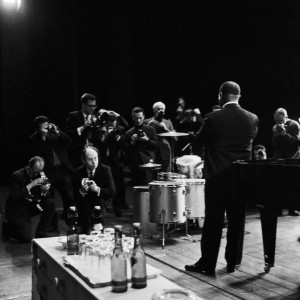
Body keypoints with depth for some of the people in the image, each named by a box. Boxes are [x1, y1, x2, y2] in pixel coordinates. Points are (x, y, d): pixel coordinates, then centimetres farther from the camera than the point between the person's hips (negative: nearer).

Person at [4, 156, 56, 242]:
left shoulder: (40, 174, -3)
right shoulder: (17, 175, -20)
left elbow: (42, 196, 0)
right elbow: (13, 197, -29)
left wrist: (45, 190, -25)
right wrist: (31, 185, -32)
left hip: (31, 205, 6)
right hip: (16, 210, -6)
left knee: (51, 203, -16)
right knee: (27, 238, -18)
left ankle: (41, 232, -2)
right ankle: (8, 227, 13)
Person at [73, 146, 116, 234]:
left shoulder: (105, 170, -9)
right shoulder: (78, 172, -6)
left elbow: (112, 193, -14)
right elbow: (74, 196, -5)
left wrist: (97, 189, -31)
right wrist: (81, 191, -28)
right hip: (83, 211, 1)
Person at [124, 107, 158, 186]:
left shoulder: (150, 130, 8)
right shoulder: (129, 133, 12)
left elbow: (156, 146, 3)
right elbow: (126, 151, 7)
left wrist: (147, 140, -12)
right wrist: (132, 142, -8)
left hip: (147, 164, -2)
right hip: (134, 166, 2)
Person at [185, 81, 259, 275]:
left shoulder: (213, 118, -12)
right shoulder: (252, 119, -1)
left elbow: (199, 140, 0)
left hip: (218, 176, -3)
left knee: (213, 221, 4)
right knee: (237, 220, 13)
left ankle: (207, 264, 10)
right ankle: (233, 261, 22)